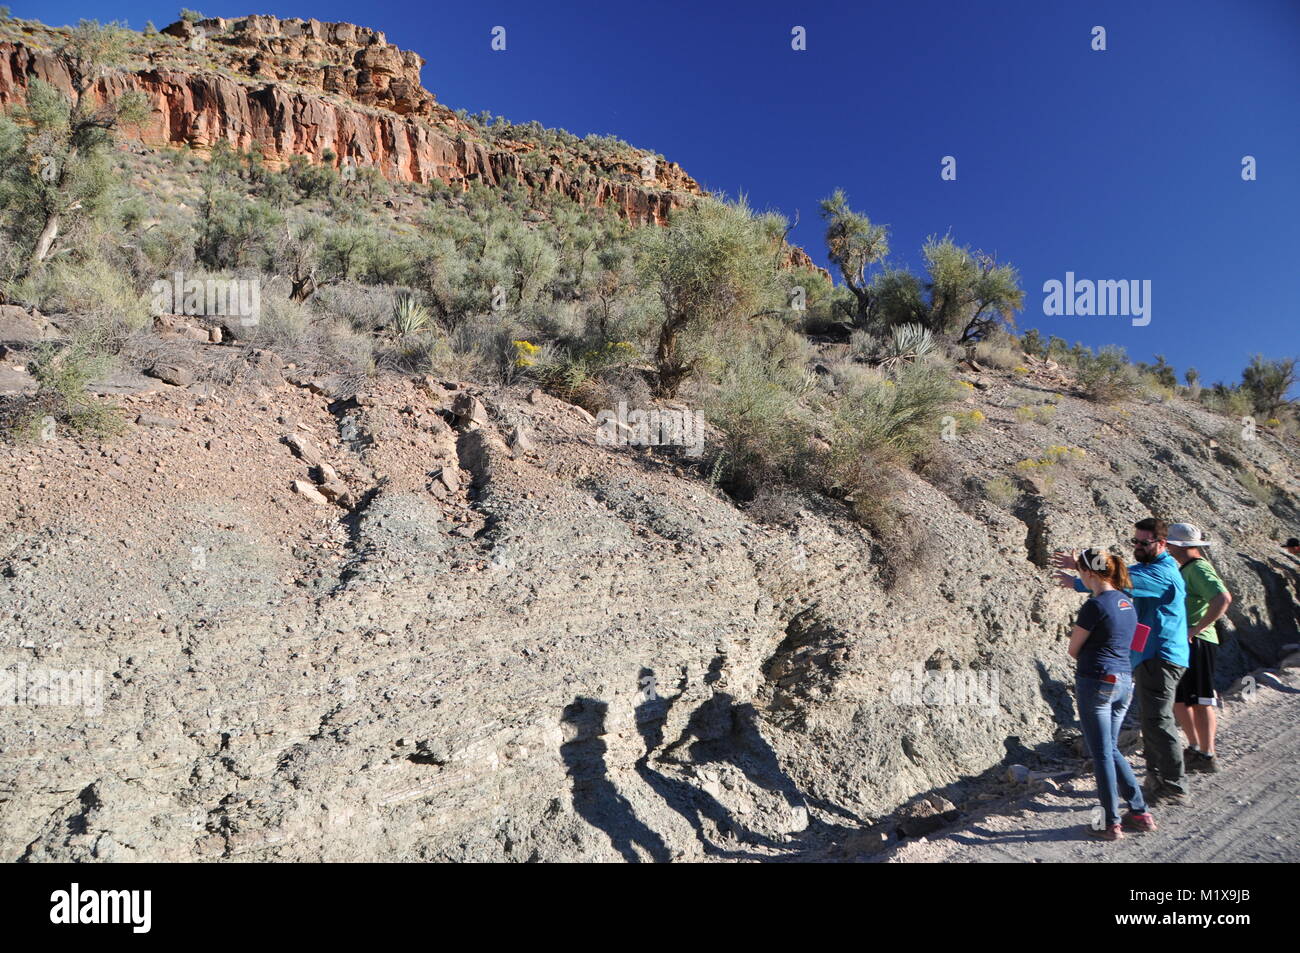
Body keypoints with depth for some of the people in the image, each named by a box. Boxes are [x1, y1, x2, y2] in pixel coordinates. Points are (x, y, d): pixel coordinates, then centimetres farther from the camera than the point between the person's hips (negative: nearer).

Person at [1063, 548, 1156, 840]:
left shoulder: (1095, 605, -17)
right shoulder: (1127, 602, 8)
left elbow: (1073, 649, -8)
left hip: (1096, 682, -8)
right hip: (1124, 682, 8)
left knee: (1102, 754, 3)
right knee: (1111, 749, 20)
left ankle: (1112, 824, 11)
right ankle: (1141, 812, 24)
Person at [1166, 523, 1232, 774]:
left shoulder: (1198, 568, -16)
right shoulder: (1184, 569, 15)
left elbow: (1223, 598, -31)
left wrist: (1196, 630, -28)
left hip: (1196, 644, -10)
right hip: (1181, 644, 10)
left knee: (1200, 701, -1)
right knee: (1178, 698, 16)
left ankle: (1207, 757, 9)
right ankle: (1194, 748, 29)